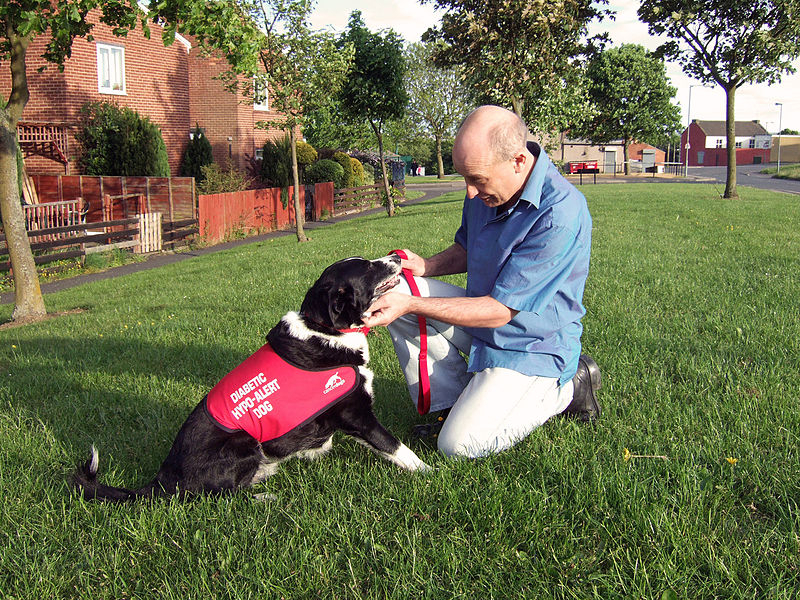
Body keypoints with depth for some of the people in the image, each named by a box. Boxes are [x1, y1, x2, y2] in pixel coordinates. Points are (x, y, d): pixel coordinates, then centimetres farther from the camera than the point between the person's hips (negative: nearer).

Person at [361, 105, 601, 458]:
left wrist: (411, 305, -29)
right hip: (485, 313, 8)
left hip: (532, 345, -7)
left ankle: (565, 389, 4)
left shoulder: (559, 214, -30)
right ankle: (454, 403, 1)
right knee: (392, 291, -10)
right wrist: (425, 266, -7)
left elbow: (500, 311, -27)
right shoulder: (485, 190, -5)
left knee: (460, 444, -17)